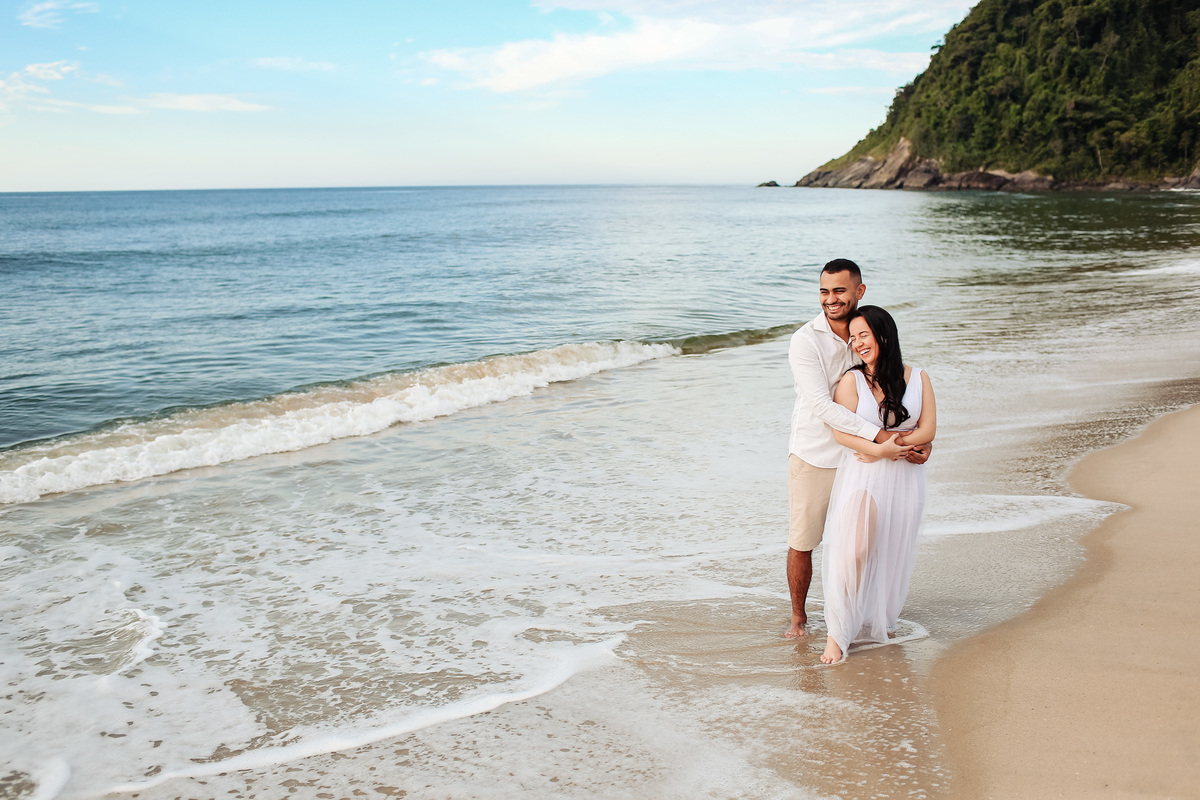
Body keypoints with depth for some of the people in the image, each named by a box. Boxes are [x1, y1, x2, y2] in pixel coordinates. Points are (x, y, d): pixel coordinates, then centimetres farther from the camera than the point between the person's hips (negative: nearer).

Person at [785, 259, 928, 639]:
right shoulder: (805, 340, -15)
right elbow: (821, 405, -24)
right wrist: (881, 436, -30)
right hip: (813, 458, -4)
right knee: (801, 543, 5)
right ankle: (798, 618, 25)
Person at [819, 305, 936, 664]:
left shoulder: (917, 379, 2)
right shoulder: (851, 380, -3)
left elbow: (927, 431, -3)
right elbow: (842, 433, -11)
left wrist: (884, 447, -13)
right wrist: (882, 447, -23)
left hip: (904, 479, 2)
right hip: (861, 477, -2)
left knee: (893, 553, 9)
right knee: (852, 551, -14)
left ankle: (880, 621, 28)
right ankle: (838, 633, -7)